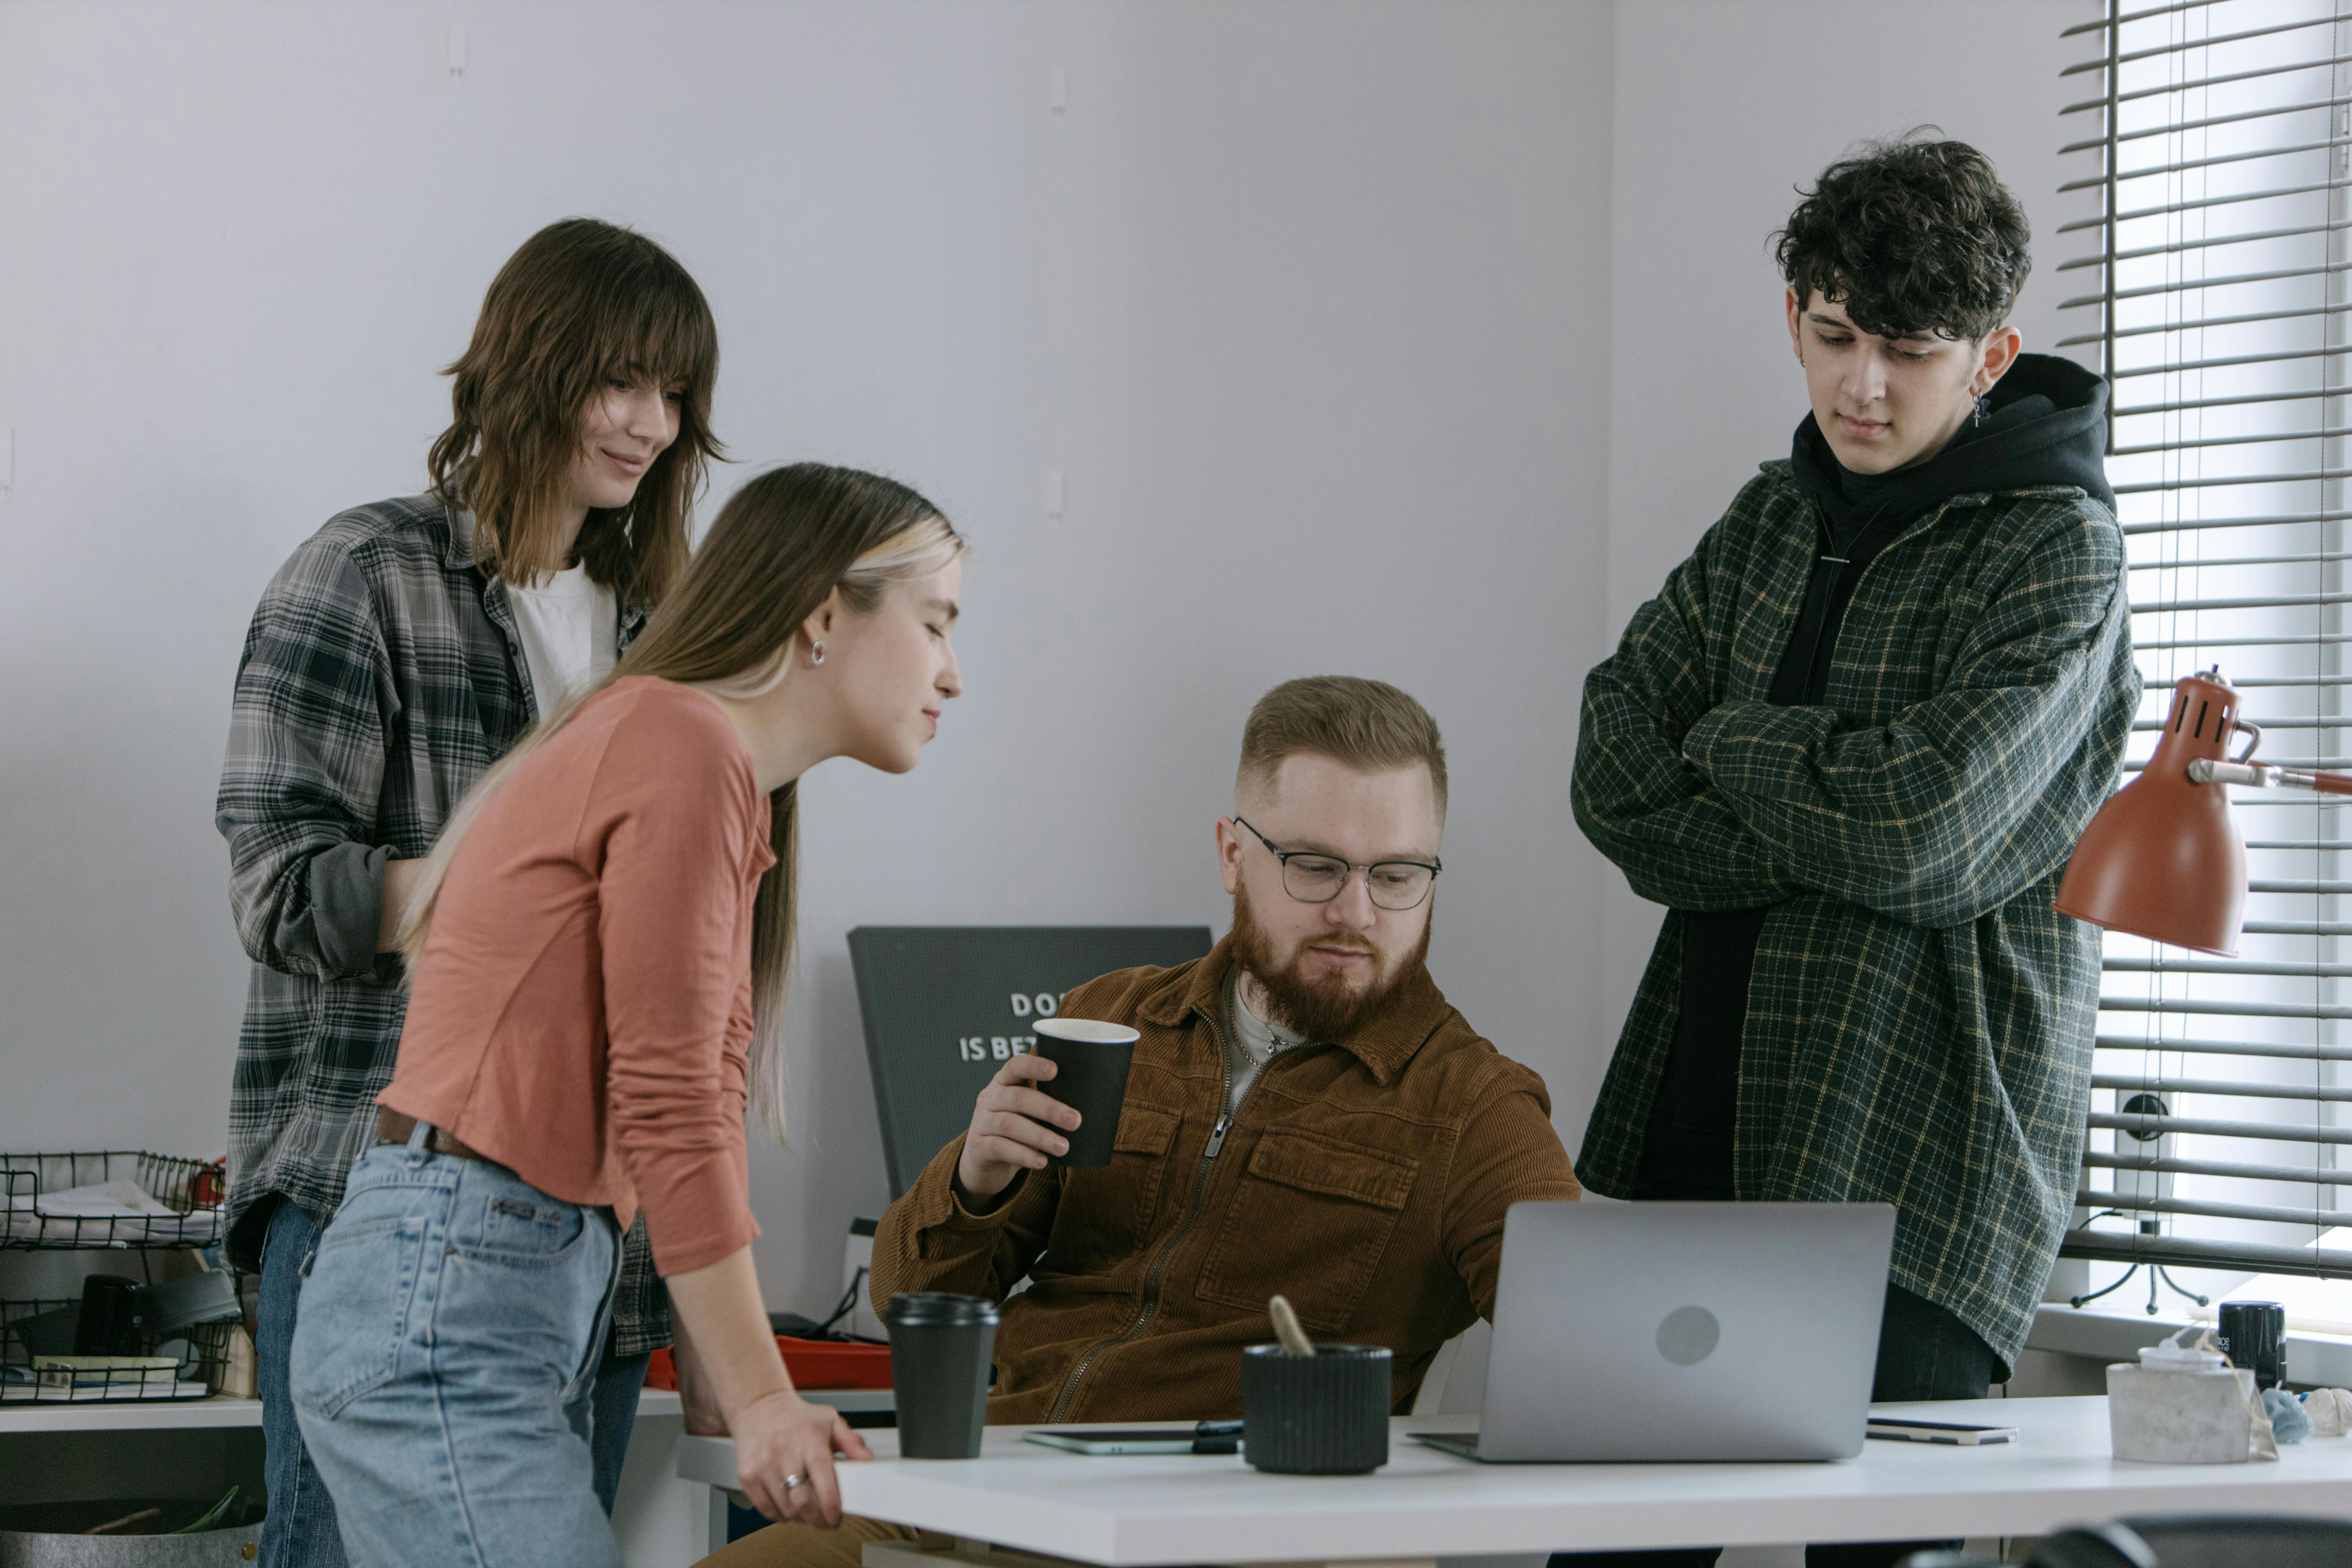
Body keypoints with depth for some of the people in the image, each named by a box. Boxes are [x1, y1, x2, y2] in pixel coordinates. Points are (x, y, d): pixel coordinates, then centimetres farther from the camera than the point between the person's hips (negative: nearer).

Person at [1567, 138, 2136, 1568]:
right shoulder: (1776, 519, 14)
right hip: (1698, 1123, 6)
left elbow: (1911, 824, -19)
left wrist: (1728, 741, -2)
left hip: (1917, 1172, -6)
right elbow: (1616, 778, 3)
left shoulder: (2058, 553, -6)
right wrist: (1824, 802, -11)